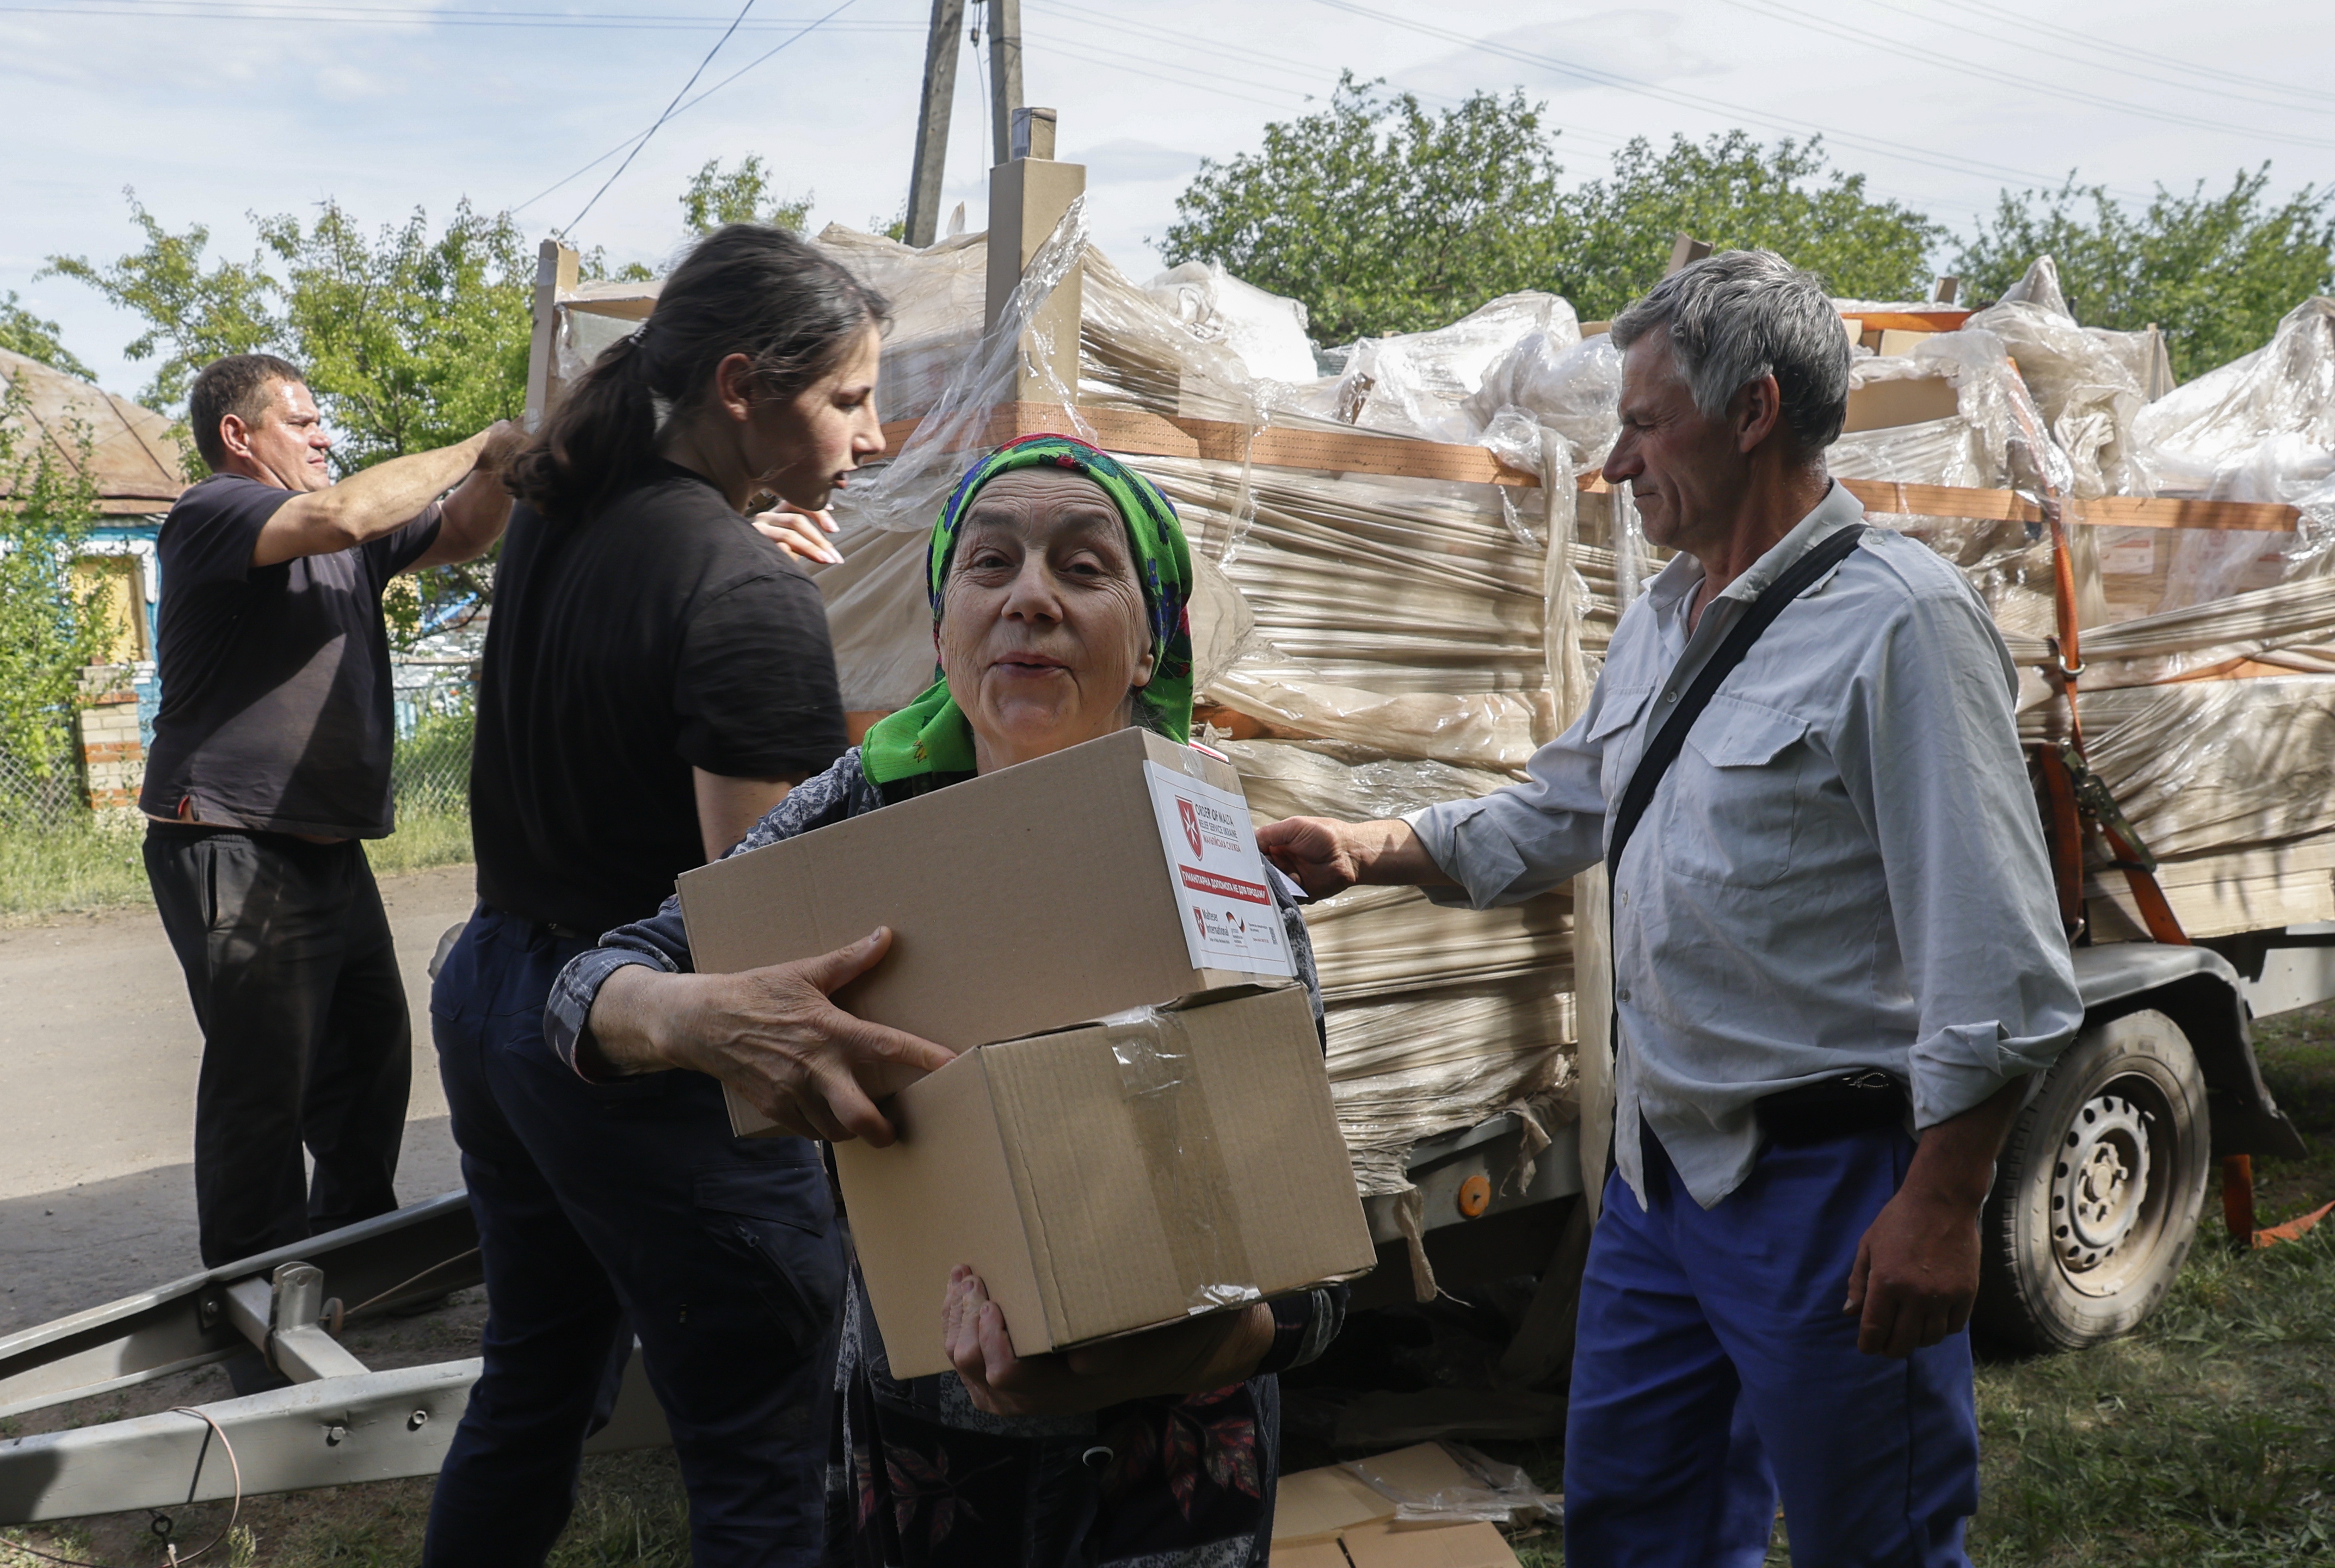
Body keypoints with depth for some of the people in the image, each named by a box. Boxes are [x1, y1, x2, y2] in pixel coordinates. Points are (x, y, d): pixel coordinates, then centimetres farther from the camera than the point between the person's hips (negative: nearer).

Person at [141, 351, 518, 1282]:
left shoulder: (347, 541, 17)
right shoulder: (213, 515, -9)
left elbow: (459, 536, 14)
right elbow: (343, 513, -26)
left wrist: (505, 465, -6)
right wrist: (479, 449, -17)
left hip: (329, 848, 9)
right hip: (237, 852, -9)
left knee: (372, 1063, 16)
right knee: (264, 1084, -6)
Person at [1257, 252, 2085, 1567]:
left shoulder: (1900, 619, -17)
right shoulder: (1665, 622, 11)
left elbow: (1998, 967, -20)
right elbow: (1556, 817, 23)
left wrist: (1938, 1208, -20)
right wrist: (1364, 851, 10)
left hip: (1827, 1187, -8)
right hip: (1663, 1166, 9)